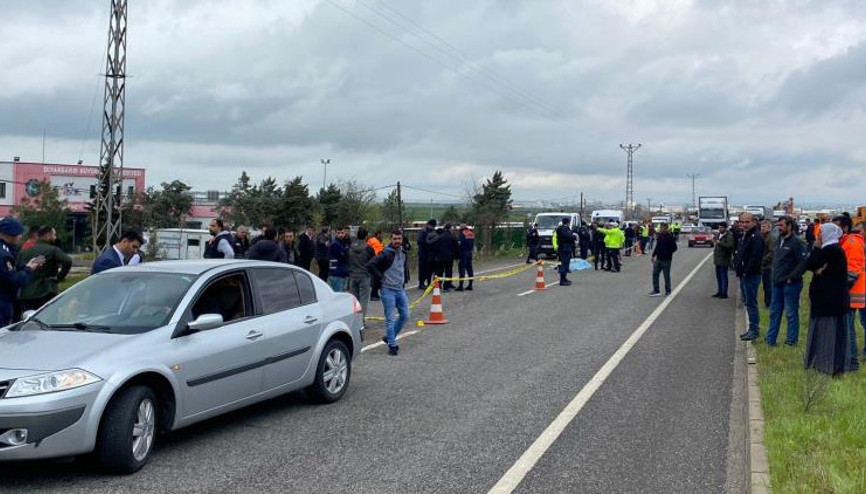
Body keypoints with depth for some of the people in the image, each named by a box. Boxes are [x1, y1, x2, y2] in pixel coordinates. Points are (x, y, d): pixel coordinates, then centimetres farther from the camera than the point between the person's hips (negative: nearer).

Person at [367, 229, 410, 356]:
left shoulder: (403, 254, 9)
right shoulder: (386, 254, -14)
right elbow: (370, 265, -20)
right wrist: (381, 278, -15)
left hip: (400, 289, 7)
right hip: (388, 290, -7)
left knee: (405, 315, 9)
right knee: (390, 319, -4)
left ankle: (389, 337, 25)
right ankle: (392, 345, 2)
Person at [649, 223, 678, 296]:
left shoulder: (670, 237, -11)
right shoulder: (659, 236, 8)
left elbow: (674, 248, -11)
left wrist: (667, 253, -19)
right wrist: (653, 255, 15)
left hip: (666, 260, -6)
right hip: (658, 259, 6)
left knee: (666, 276, 3)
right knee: (655, 274, 3)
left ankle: (668, 291, 17)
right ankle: (656, 291, 9)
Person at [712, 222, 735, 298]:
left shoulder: (729, 236, -11)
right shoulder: (718, 235, 16)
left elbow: (729, 245, -26)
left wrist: (719, 242, -27)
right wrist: (714, 242, 9)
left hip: (724, 260, -9)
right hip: (717, 260, 9)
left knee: (724, 277, -4)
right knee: (718, 277, 14)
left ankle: (724, 293, 1)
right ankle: (719, 292, 23)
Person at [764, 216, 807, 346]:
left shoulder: (796, 242, -13)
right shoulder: (778, 241, 13)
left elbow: (804, 262, -18)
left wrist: (792, 277, -17)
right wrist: (774, 275, 14)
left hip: (790, 283, -9)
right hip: (777, 282, 9)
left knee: (791, 313, 1)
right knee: (774, 312, 13)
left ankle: (791, 341, 8)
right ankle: (770, 339, 19)